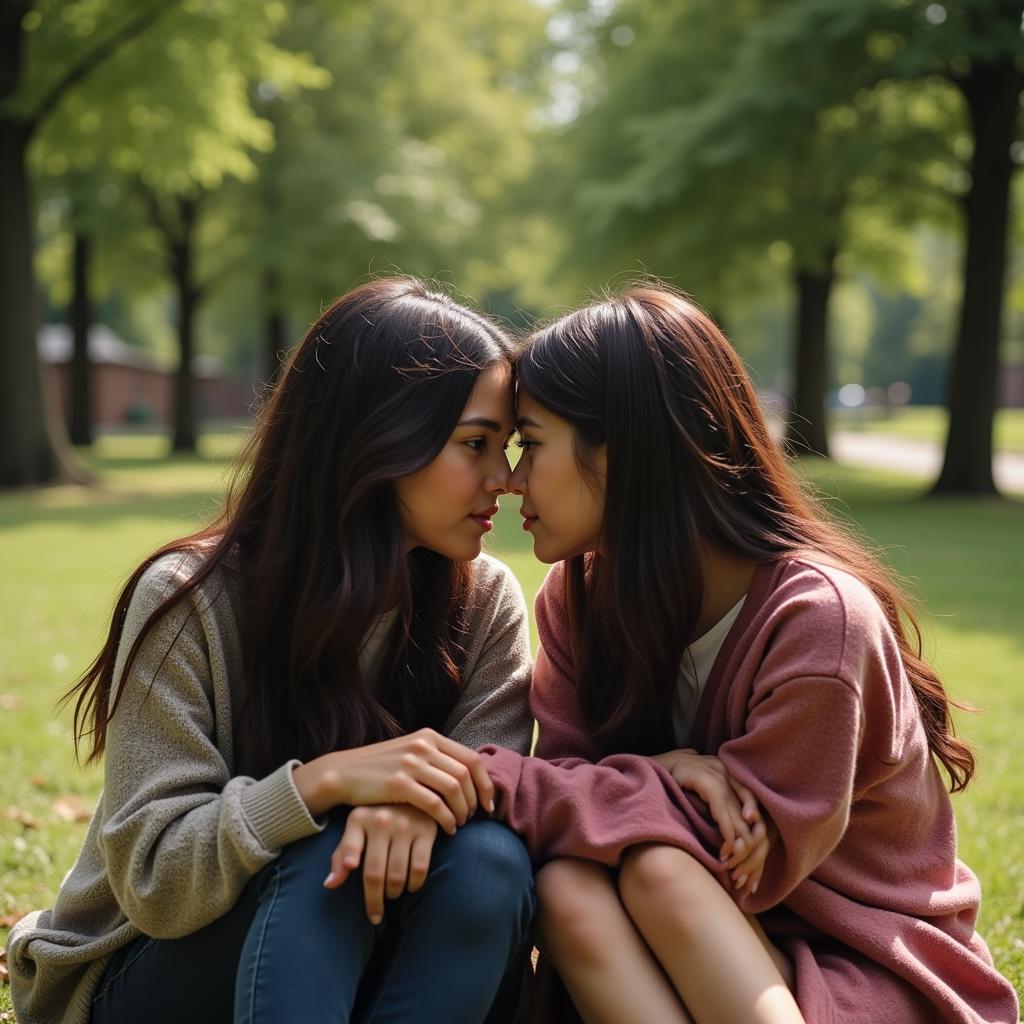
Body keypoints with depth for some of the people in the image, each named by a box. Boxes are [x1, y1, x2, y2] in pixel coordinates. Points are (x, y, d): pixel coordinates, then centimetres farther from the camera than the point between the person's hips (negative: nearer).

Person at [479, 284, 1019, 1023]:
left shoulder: (816, 617, -23)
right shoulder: (581, 592, -3)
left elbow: (751, 861, -21)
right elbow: (577, 787, -4)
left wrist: (492, 779, -26)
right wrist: (661, 780, -28)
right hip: (729, 955, 5)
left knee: (658, 868, -32)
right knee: (567, 886, -27)